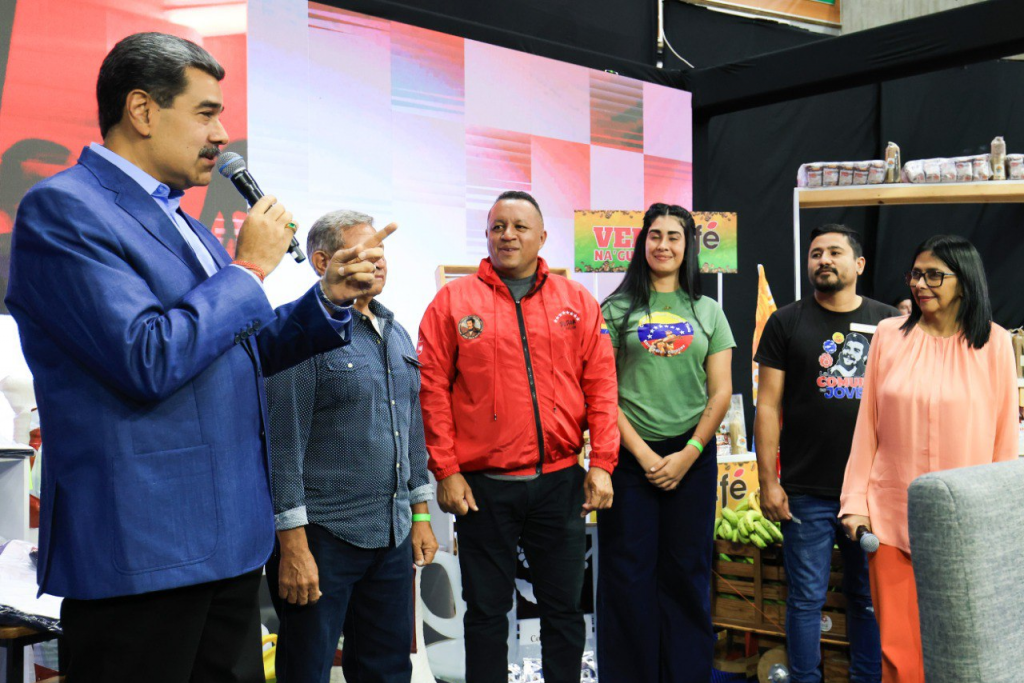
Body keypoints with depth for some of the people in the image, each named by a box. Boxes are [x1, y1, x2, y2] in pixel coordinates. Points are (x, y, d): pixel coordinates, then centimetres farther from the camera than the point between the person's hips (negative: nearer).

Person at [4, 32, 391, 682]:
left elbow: (244, 347, 21)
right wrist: (248, 268, -11)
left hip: (230, 535, 9)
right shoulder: (61, 208, -12)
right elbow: (148, 361, -23)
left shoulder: (182, 222, 15)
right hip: (140, 550, -8)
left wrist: (330, 298, 4)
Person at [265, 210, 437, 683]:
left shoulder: (397, 335, 13)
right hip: (323, 537, -7)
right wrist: (292, 545, -17)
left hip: (393, 536, 7)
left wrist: (420, 514, 16)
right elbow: (283, 443, -14)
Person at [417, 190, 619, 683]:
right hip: (482, 486, -1)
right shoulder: (453, 301, 1)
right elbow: (433, 392, -2)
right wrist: (446, 471, -7)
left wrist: (601, 464, -2)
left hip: (561, 481, 2)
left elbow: (601, 388, 4)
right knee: (486, 611, 9)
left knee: (565, 608, 11)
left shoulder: (577, 302, 7)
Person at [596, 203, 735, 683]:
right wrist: (643, 453, -9)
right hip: (630, 457, -2)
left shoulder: (708, 313, 10)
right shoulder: (618, 310, 4)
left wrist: (687, 454, -6)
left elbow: (721, 393, 5)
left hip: (693, 457, 2)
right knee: (629, 575, 2)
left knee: (687, 575, 7)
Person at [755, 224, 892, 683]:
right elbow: (768, 406, 0)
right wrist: (768, 481, -6)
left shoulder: (890, 323, 8)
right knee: (807, 598, 4)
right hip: (808, 493, -2)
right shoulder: (787, 323, 3)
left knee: (869, 597, 12)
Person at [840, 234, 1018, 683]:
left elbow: (1005, 436, 3)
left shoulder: (994, 343, -1)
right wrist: (855, 502, 2)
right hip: (893, 516, 1)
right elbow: (867, 426, 4)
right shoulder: (890, 335, 2)